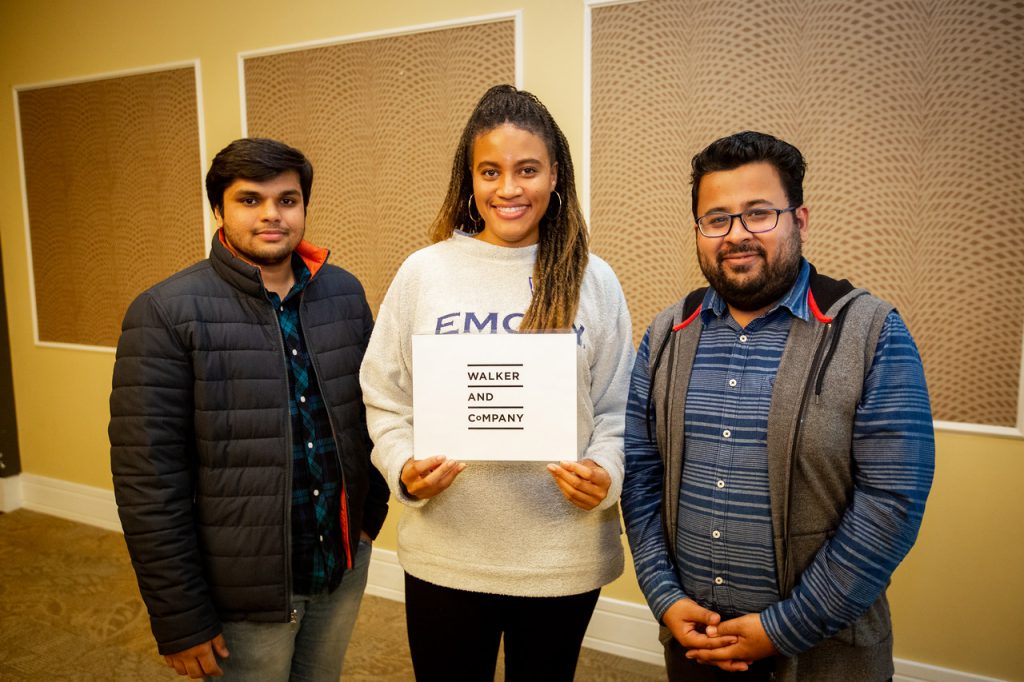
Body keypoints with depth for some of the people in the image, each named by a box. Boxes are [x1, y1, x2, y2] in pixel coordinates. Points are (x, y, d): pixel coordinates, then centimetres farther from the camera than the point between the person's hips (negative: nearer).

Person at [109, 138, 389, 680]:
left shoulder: (344, 293, 1)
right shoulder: (166, 313, -13)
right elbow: (148, 482, -14)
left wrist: (370, 514, 7)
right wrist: (179, 619, -12)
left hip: (343, 569, 4)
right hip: (242, 596, -4)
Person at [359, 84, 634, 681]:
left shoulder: (593, 281, -2)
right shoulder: (424, 273, -3)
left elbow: (616, 410, 3)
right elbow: (385, 400, 2)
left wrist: (606, 475, -15)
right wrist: (405, 468, -14)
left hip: (562, 558, 1)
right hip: (444, 554, 0)